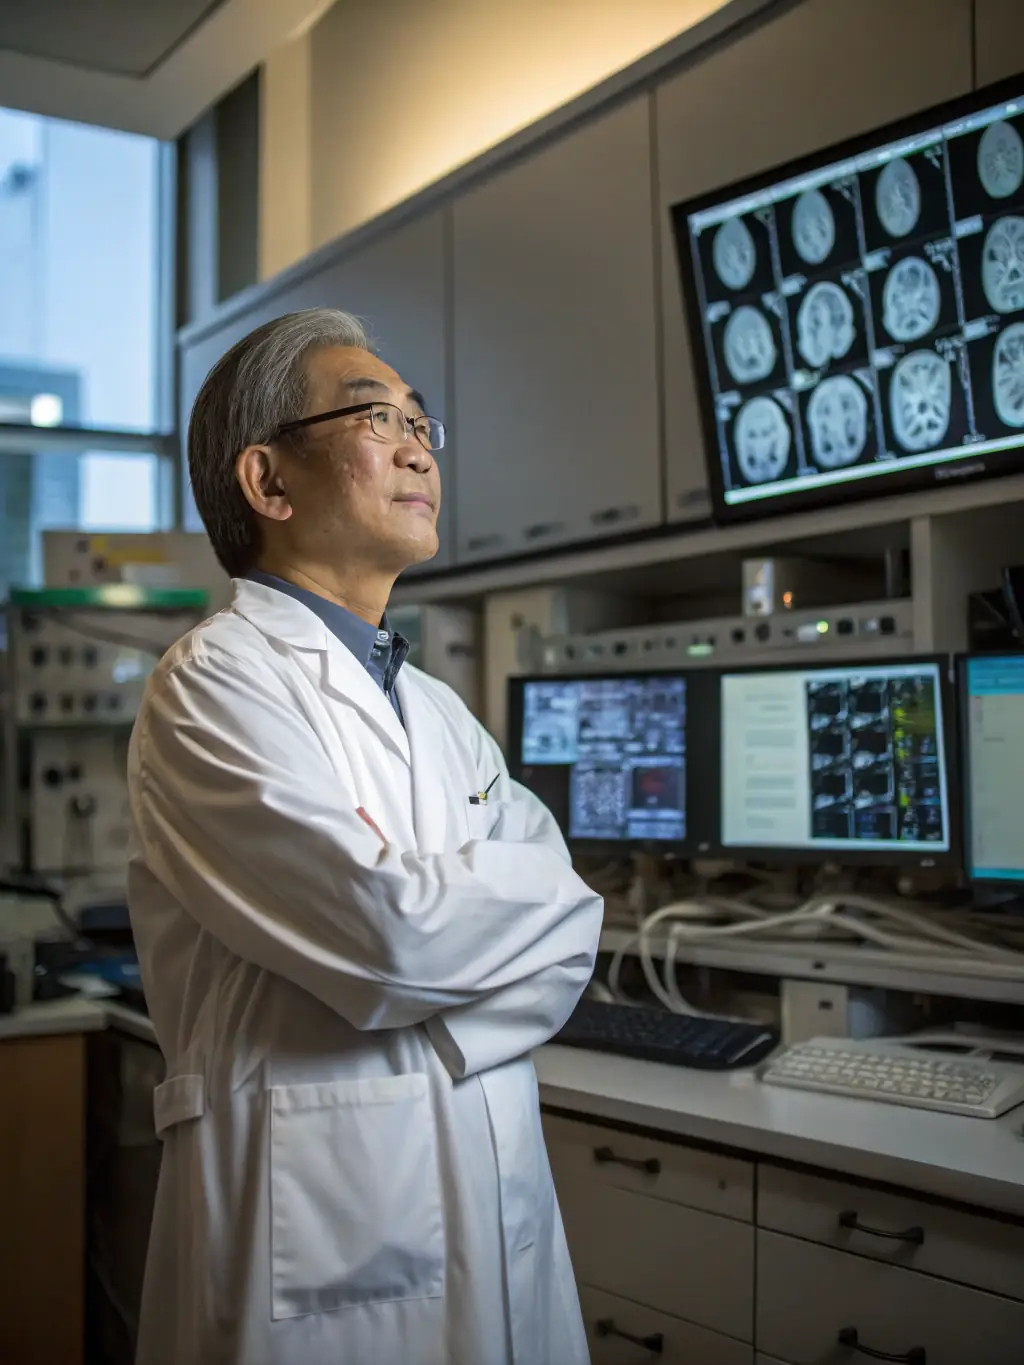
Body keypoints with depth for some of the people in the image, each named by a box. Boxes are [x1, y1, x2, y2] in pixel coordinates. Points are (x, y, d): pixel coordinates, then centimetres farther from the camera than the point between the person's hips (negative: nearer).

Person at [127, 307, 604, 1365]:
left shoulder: (439, 713, 13)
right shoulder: (213, 684, -12)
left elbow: (561, 930, 6)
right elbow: (391, 930, -23)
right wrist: (544, 883, -4)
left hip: (497, 1201, 7)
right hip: (327, 1221, -7)